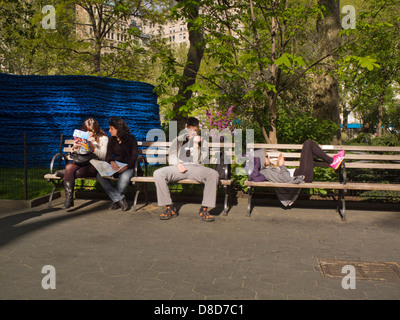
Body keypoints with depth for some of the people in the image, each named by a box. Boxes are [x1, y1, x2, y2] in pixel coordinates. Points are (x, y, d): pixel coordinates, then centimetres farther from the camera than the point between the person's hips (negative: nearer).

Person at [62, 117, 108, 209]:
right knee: (69, 166, -30)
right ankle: (69, 198, -28)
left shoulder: (103, 139, 7)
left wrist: (92, 147, -19)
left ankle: (66, 173, -5)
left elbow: (104, 156, -6)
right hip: (81, 162, 5)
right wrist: (74, 147, -3)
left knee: (77, 172, -37)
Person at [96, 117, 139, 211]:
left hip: (128, 167, -4)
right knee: (100, 175, -26)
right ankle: (119, 199, -23)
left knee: (124, 177, -38)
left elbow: (134, 155, -6)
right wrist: (112, 162, -20)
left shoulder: (131, 138, 2)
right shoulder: (111, 140, 16)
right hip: (115, 166, 4)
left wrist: (126, 166, -23)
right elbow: (108, 155, 5)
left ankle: (116, 200, -12)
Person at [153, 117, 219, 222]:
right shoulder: (177, 140, 23)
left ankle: (204, 210, -25)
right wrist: (178, 164, -9)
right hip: (179, 167, 1)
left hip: (195, 168, -1)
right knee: (158, 174, -27)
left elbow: (197, 160, 6)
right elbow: (171, 158, 13)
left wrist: (196, 144, -5)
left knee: (213, 174, -32)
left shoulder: (202, 141, 19)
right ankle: (169, 208, -19)